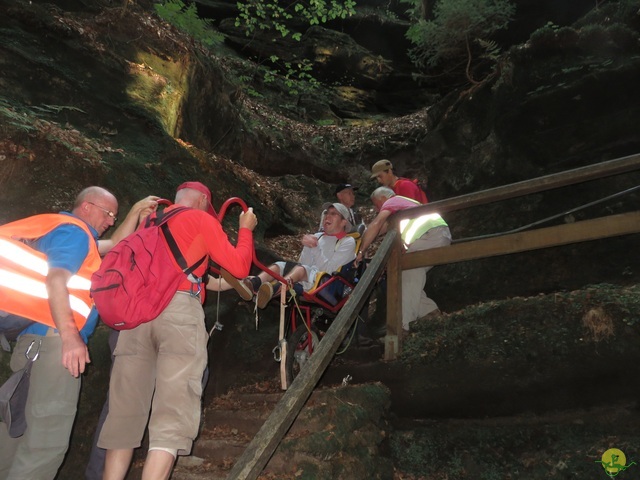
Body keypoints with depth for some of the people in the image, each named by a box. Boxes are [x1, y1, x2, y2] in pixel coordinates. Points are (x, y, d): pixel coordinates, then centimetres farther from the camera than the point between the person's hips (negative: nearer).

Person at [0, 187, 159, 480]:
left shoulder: (78, 236, 24)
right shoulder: (74, 231, -6)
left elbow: (116, 244, 36)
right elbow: (55, 280, -20)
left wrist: (138, 210, 33)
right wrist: (70, 335, -26)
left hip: (36, 341, 11)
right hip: (53, 341, -11)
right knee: (47, 437, -11)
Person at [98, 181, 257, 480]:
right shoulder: (202, 219, 12)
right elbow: (239, 267, 9)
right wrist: (245, 229, 24)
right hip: (179, 309, -5)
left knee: (125, 413, 9)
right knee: (172, 417, -7)